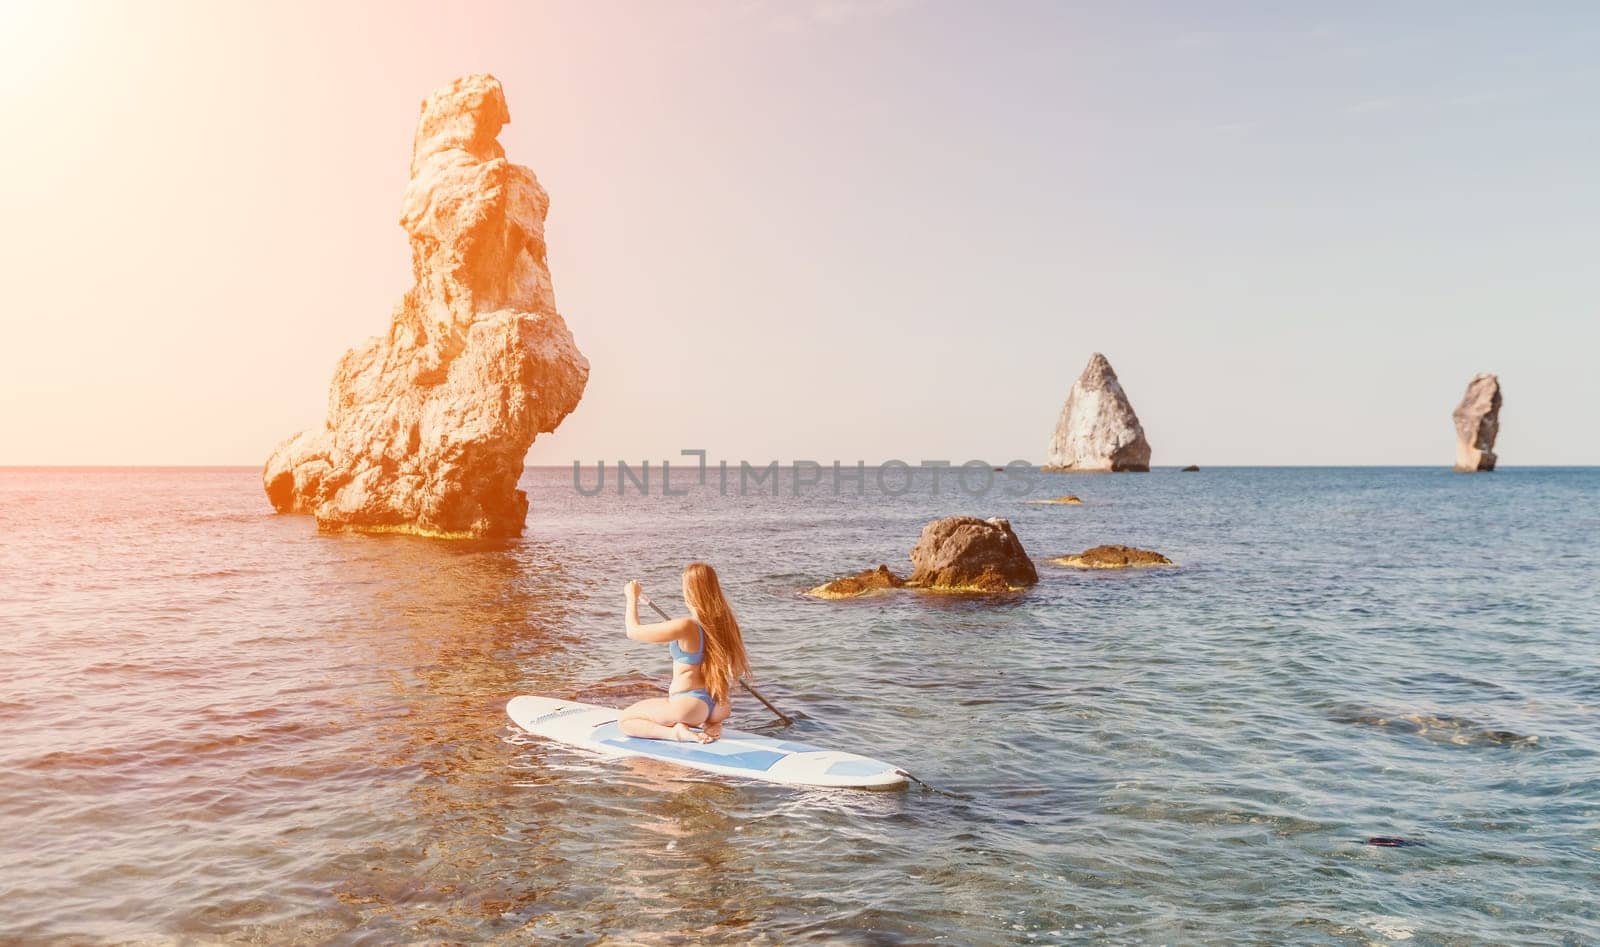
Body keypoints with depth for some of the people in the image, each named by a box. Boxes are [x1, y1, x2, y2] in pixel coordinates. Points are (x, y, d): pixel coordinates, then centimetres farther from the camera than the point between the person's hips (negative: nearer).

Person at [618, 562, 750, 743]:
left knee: (624, 720, 14)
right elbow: (739, 669, 8)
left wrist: (632, 597, 6)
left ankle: (676, 732, -9)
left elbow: (633, 631, -9)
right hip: (722, 708, 6)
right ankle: (710, 724, 8)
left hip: (689, 705, -6)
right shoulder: (726, 623, -2)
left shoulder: (684, 627, -21)